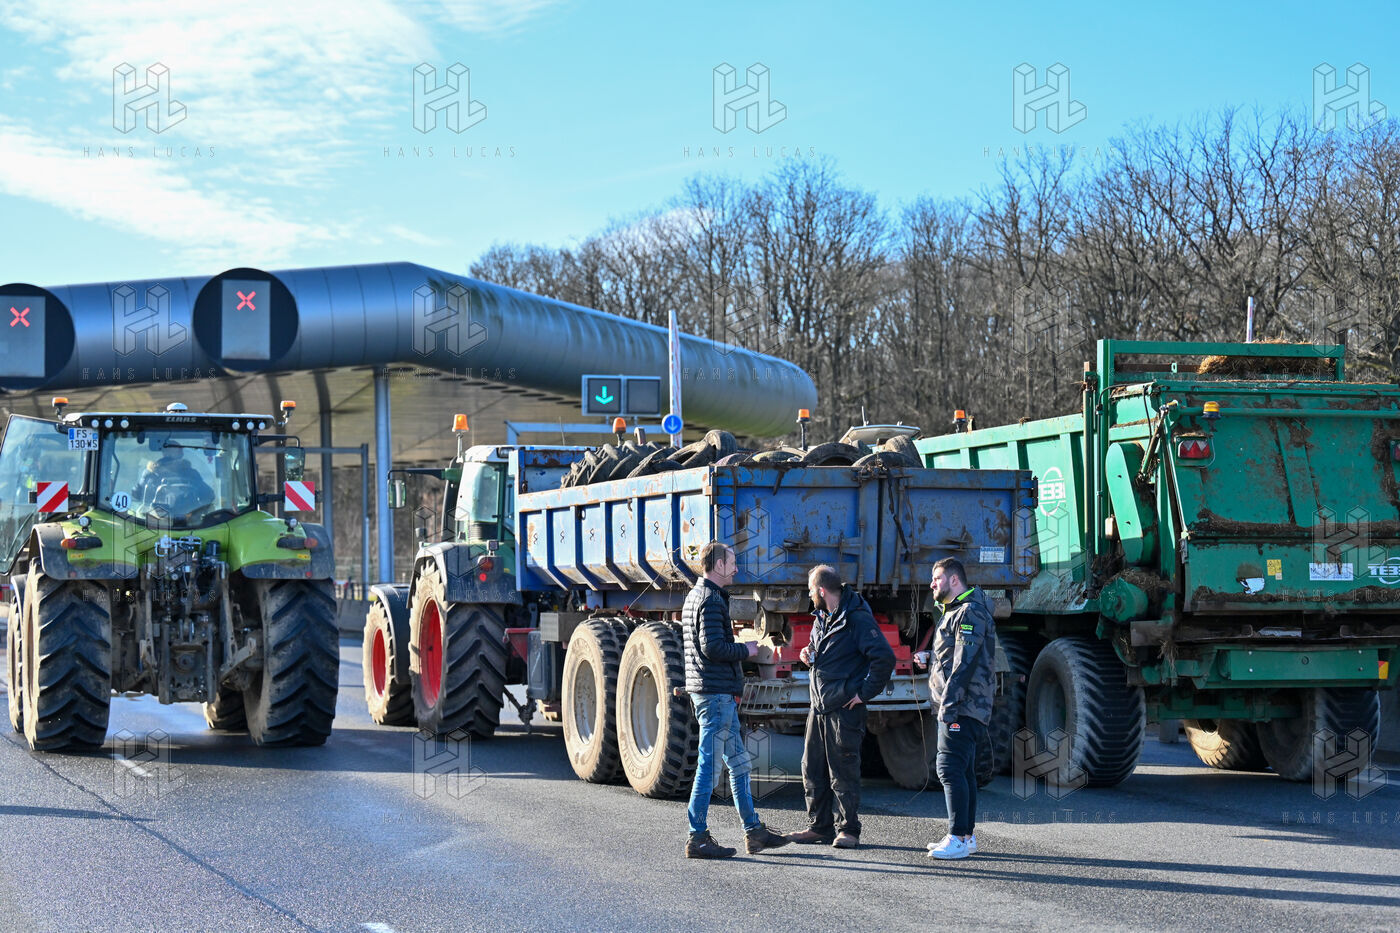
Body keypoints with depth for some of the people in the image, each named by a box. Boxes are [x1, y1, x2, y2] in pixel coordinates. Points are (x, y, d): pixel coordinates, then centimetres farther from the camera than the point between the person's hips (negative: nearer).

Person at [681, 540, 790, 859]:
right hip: (716, 692, -11)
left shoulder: (695, 596, 17)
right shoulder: (711, 599, -14)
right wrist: (746, 650, -9)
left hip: (718, 693, 11)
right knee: (709, 764, -7)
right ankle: (698, 838, -4)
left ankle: (753, 832, 17)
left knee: (738, 762, 13)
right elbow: (713, 647, -22)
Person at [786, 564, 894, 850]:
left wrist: (864, 692, -17)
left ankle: (849, 830, 7)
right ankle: (820, 826, 21)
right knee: (812, 769, 11)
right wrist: (810, 657, 8)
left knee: (843, 773, -3)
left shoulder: (857, 619, -14)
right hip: (819, 706, 9)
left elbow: (884, 657, -21)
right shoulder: (822, 618, 15)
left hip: (845, 709, -9)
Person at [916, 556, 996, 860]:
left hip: (962, 708, -11)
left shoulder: (970, 613, -14)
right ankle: (966, 835, 17)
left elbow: (966, 662, -21)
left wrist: (949, 704, -23)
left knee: (950, 768, -13)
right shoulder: (956, 612, 20)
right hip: (957, 708, 11)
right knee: (963, 771, 12)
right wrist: (930, 661, 13)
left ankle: (958, 838, -14)